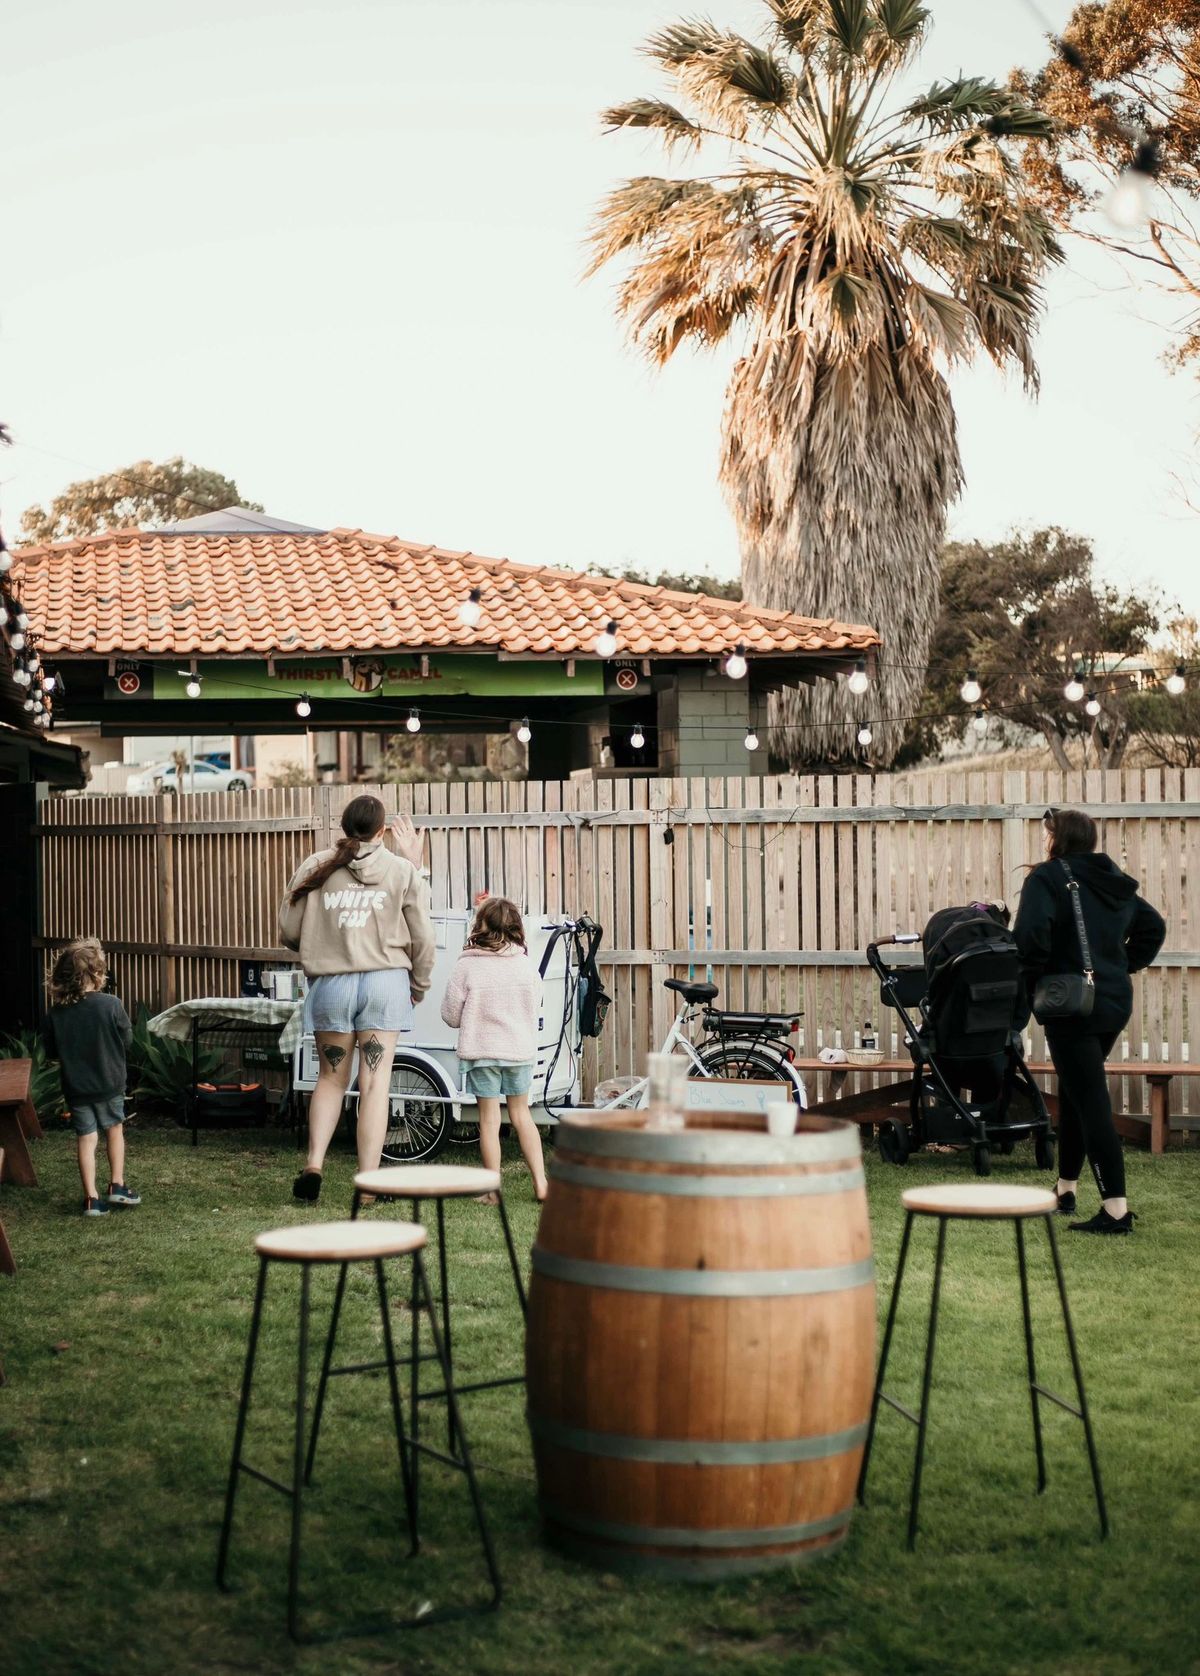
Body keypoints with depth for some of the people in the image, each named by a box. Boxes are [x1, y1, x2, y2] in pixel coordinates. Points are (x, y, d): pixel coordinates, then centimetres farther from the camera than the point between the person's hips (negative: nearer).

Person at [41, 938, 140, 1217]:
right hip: (109, 1083, -2)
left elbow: (51, 1050, 1)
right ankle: (117, 1185, 21)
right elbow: (127, 1038, -5)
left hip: (76, 1087, 2)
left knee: (86, 1139, 9)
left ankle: (92, 1199, 10)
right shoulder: (110, 1005, -18)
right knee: (114, 1130, 20)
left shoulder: (55, 1013, -10)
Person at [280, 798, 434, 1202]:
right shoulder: (402, 871, 1)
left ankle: (314, 1164, 5)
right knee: (375, 1082, 2)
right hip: (385, 982, -1)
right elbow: (422, 938, 2)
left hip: (330, 984, 1)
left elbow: (288, 932, 5)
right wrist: (418, 987, 17)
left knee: (332, 1078, 17)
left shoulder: (315, 868, 3)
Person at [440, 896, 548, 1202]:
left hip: (481, 1052, -3)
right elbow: (535, 1010, 9)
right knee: (521, 1114, 16)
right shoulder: (526, 965, -1)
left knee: (489, 1119, 5)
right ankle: (540, 1181, 11)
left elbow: (451, 1016, -5)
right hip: (520, 1050, 3)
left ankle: (492, 1190, 9)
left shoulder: (467, 966, -11)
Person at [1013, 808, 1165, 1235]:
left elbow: (1031, 933, -25)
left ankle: (1115, 1208, -11)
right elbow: (1152, 926, 21)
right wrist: (1124, 965, 17)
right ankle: (1066, 1191, 31)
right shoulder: (1114, 881, 13)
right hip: (1115, 1002, 8)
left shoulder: (1048, 877, -11)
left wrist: (1033, 977, -9)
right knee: (1075, 1093, 21)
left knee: (1091, 1103, -8)